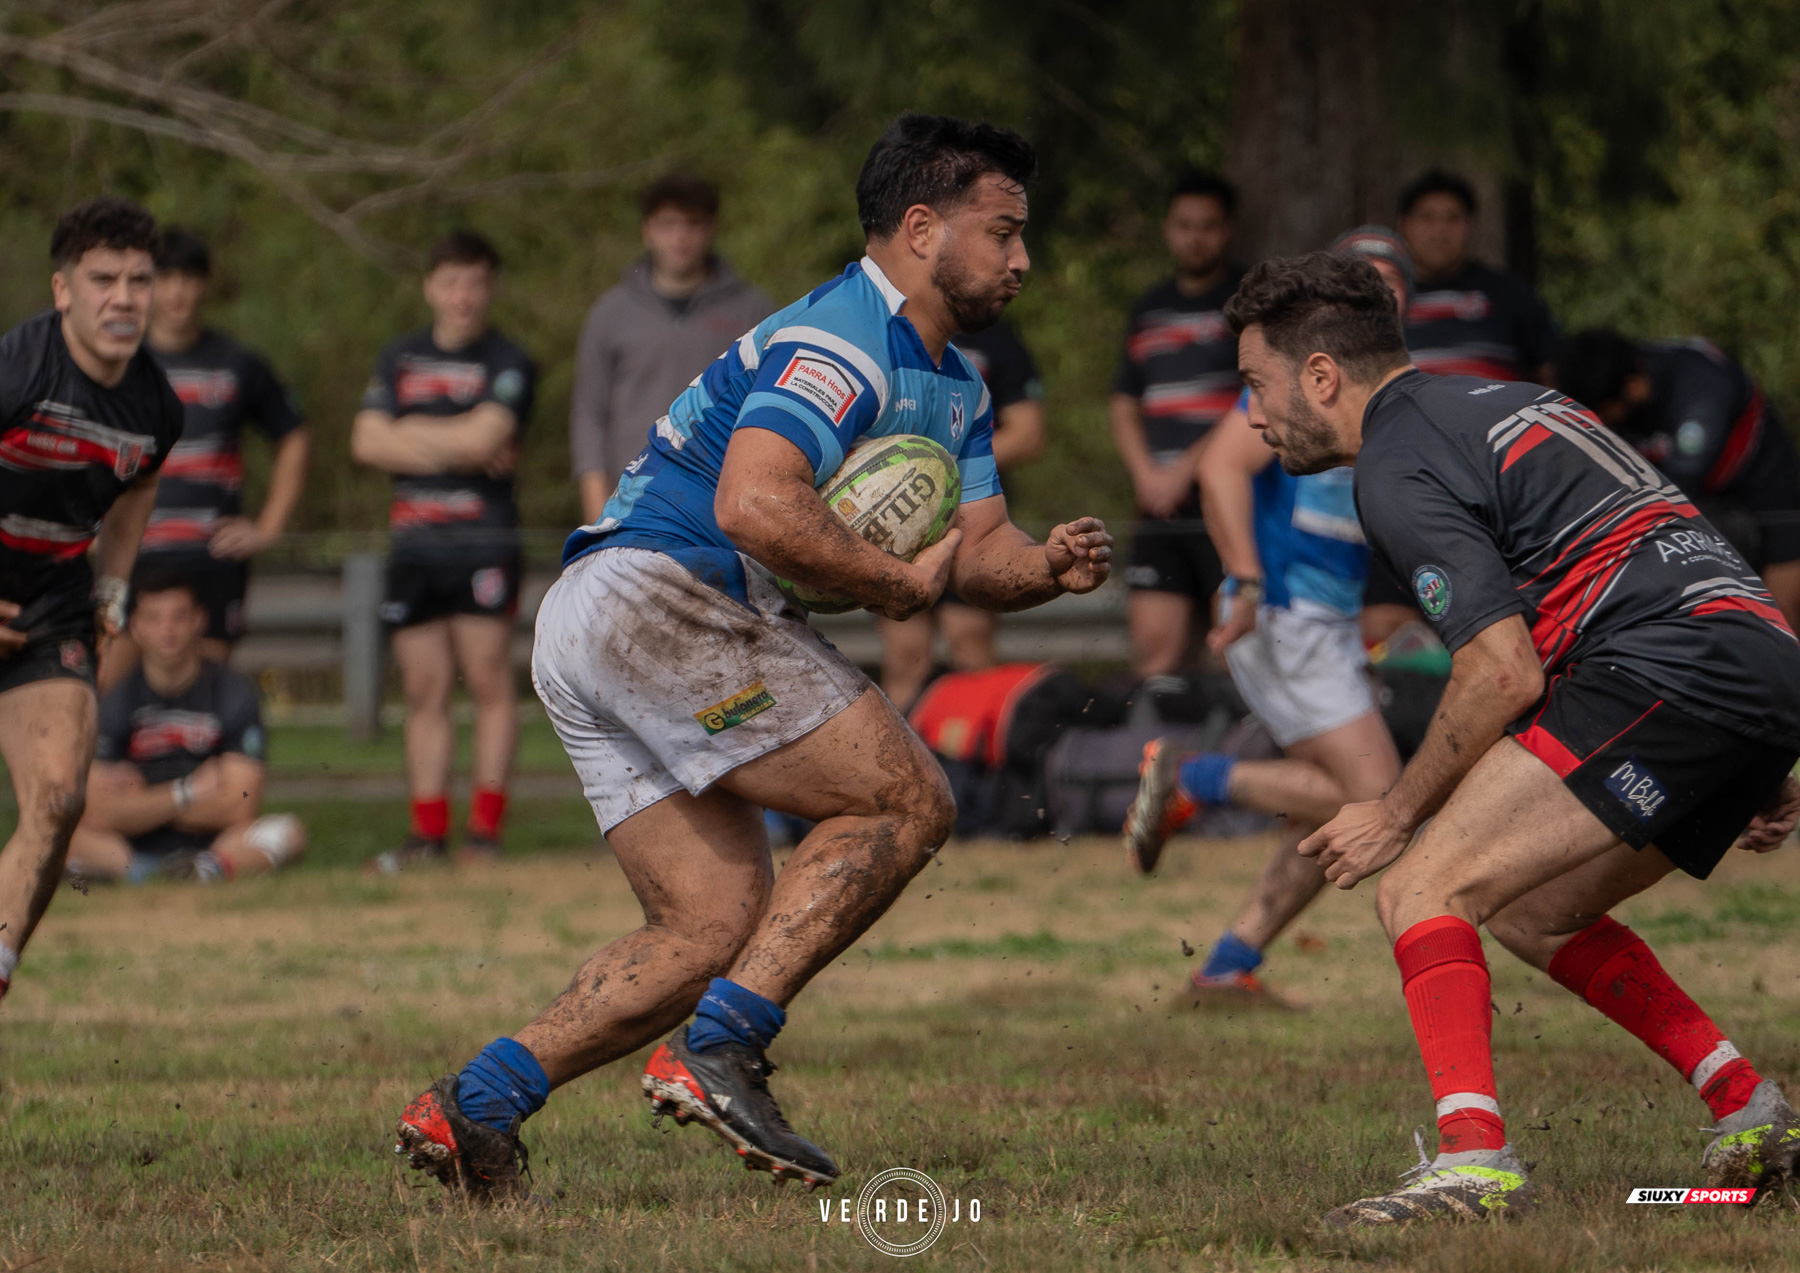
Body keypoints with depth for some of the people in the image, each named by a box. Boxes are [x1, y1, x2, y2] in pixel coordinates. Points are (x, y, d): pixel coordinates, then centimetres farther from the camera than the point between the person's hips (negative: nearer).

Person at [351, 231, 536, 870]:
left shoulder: (508, 363, 3)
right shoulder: (399, 360, 16)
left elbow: (483, 436, -12)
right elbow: (367, 442, 5)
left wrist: (408, 432, 2)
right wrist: (455, 452, -5)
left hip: (482, 541, -4)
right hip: (414, 545, 4)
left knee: (490, 684, -7)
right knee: (424, 692, 3)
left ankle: (485, 829, -5)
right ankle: (427, 832, 4)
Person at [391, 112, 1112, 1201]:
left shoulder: (953, 386, 21)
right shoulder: (839, 338, -13)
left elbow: (977, 549, 16)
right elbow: (754, 505, -27)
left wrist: (1046, 567, -6)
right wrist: (897, 582, -17)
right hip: (653, 592, -11)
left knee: (723, 926, 7)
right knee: (906, 801, -12)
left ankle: (478, 1102, -1)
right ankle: (721, 1049, -17)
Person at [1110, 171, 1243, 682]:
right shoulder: (1149, 310, 20)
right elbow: (1124, 405, 22)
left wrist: (1186, 471, -10)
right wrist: (1147, 475, 3)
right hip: (1160, 508, 5)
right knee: (1154, 647, -3)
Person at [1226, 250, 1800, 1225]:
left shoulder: (1400, 469, -4)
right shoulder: (1501, 405, 26)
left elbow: (1506, 673, -13)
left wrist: (1396, 816, 0)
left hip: (1667, 670, -10)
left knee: (1424, 891, -12)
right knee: (1530, 912, 24)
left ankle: (1474, 1161, -29)